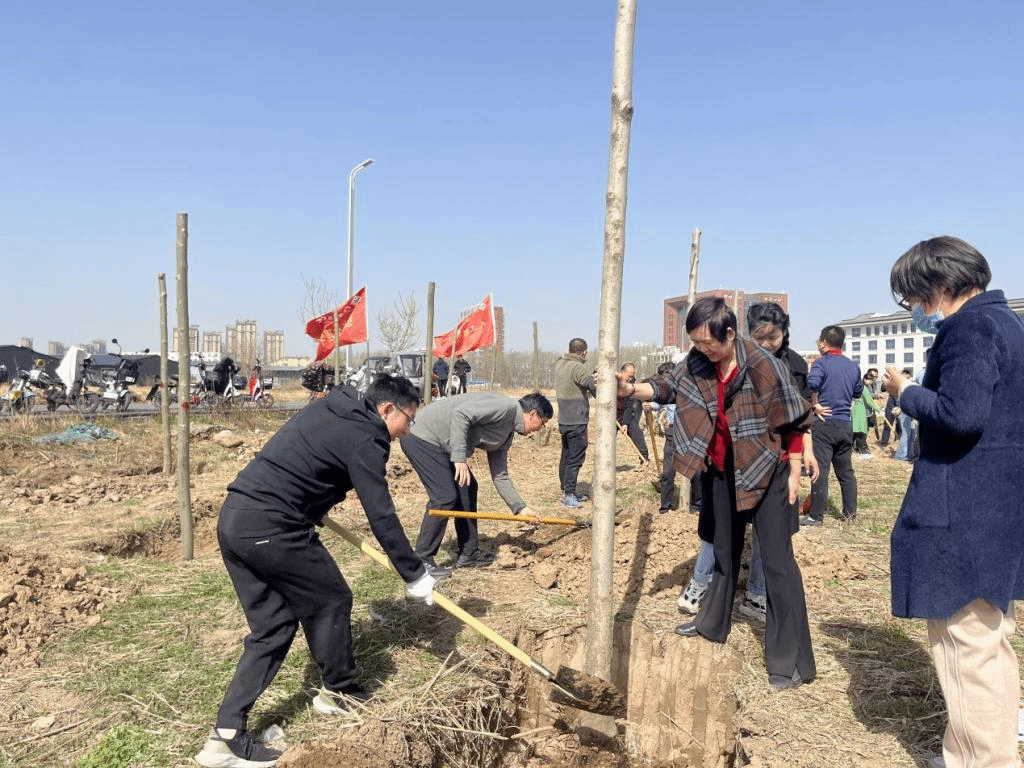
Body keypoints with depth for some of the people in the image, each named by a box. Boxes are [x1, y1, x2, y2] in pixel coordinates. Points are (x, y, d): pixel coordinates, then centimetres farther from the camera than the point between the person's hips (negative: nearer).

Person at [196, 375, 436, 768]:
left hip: (233, 518, 9)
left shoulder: (328, 409, 18)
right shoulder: (364, 440, -8)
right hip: (271, 529, -9)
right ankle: (340, 693, 30)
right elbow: (382, 518, -10)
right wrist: (416, 575, -2)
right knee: (330, 602, 11)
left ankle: (226, 734, 13)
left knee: (271, 626, 14)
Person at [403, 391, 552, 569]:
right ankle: (422, 560, 0)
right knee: (445, 497, -11)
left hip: (440, 445, 11)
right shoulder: (505, 406, -16)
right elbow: (460, 413, -26)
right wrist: (460, 457, -27)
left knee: (467, 489, 13)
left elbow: (500, 476, 20)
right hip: (422, 436, -11)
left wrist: (520, 507, 17)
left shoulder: (505, 437, 15)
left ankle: (468, 554, 22)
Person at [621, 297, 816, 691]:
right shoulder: (696, 363, -7)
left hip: (767, 471, -6)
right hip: (723, 470, 6)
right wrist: (631, 389, -9)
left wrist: (794, 474, -11)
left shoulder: (765, 366, -23)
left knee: (777, 561, -5)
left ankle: (792, 661, 3)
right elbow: (666, 387, 9)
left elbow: (793, 425, -14)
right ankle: (712, 623, 39)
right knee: (724, 550, 21)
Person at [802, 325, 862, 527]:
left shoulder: (822, 363, -9)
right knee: (845, 470, 15)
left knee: (820, 470, -4)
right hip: (846, 425, 6)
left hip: (825, 423, -6)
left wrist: (815, 405, -14)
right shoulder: (853, 366, 11)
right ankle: (850, 512, 20)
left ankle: (816, 515, -1)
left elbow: (811, 384, -26)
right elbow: (858, 392, 21)